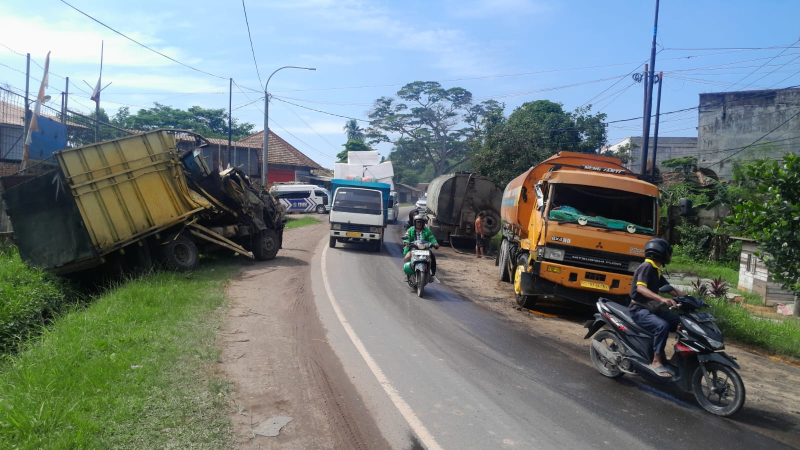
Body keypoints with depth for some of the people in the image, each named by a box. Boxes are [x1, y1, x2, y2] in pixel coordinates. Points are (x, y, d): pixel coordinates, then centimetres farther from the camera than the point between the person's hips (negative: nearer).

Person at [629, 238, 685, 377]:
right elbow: (640, 288, -30)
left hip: (651, 308, 9)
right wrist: (661, 299, -42)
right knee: (662, 326, -33)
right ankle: (656, 362, -25)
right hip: (639, 310, -9)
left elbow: (669, 288, 19)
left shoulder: (656, 270, 16)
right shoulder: (647, 267, -14)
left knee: (681, 322, -2)